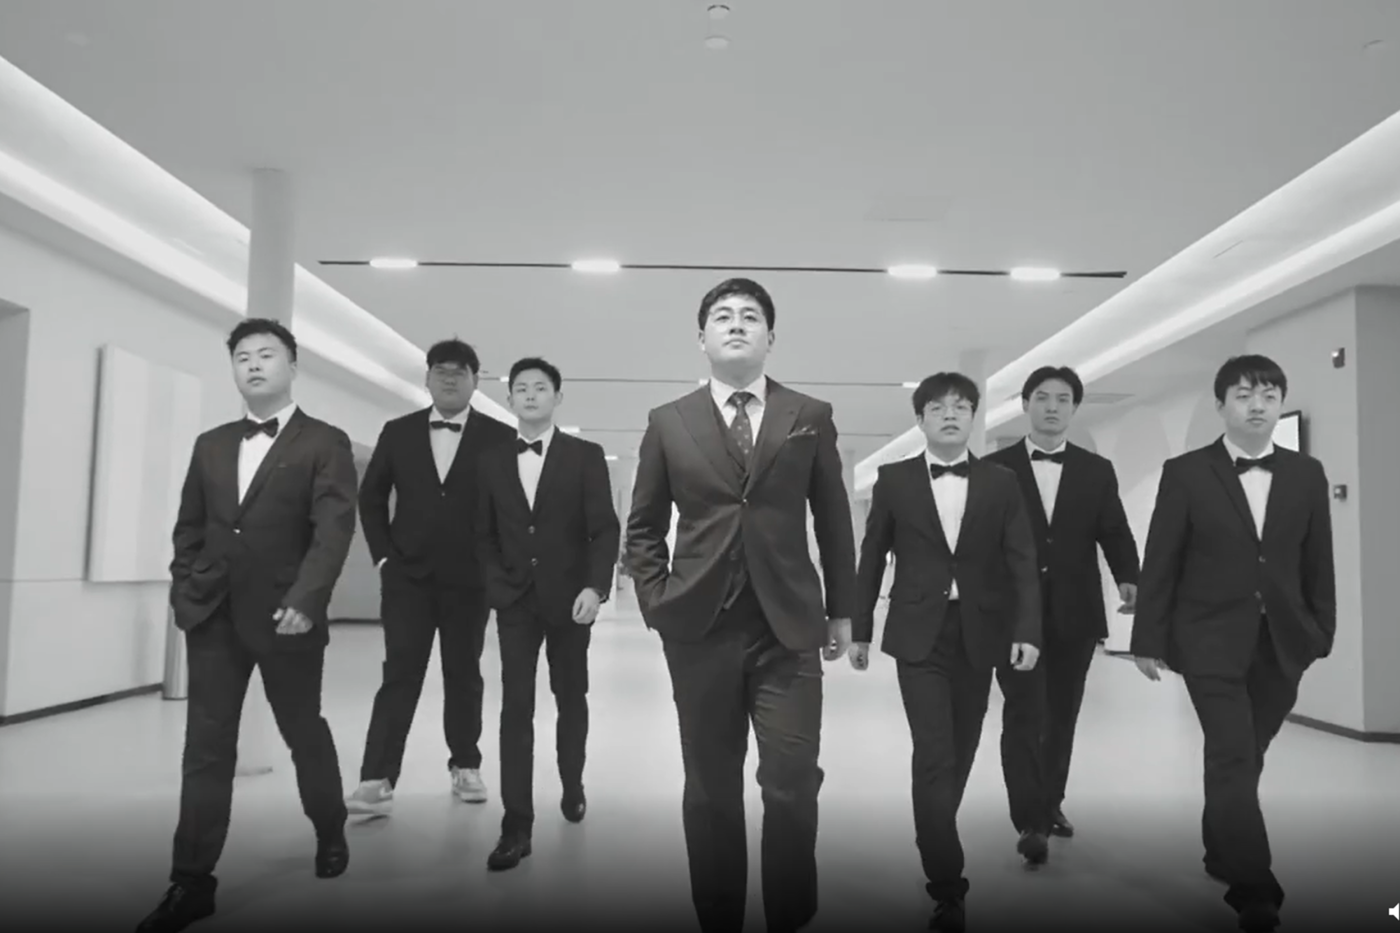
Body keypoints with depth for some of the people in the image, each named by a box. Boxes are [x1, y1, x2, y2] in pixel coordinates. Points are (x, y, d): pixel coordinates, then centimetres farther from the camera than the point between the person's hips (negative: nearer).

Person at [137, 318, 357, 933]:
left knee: (303, 732, 11)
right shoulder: (210, 445, 13)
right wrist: (183, 592, 3)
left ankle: (330, 834, 34)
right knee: (206, 746, 4)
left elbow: (334, 529, -14)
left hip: (286, 616, -4)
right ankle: (192, 882, 11)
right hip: (213, 617, 4)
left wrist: (304, 600, -25)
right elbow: (189, 528, 15)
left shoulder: (325, 444, -4)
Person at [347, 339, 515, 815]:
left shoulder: (500, 438, -3)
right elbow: (371, 498, 10)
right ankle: (376, 781, -4)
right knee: (399, 675, -3)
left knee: (464, 674, 10)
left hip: (470, 579, -1)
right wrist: (383, 556, 1)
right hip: (408, 575, 1)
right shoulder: (398, 432, 5)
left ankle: (465, 766, 24)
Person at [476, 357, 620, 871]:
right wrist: (496, 583, -3)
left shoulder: (586, 456, -2)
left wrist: (596, 586, -19)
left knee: (570, 698, 14)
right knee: (516, 707, -5)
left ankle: (572, 785, 37)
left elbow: (605, 528, -7)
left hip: (569, 599, -1)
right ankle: (516, 826, -3)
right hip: (515, 601, 1)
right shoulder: (493, 460, 6)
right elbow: (485, 533, 11)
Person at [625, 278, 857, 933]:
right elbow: (643, 527, 10)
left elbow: (833, 521, 9)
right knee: (710, 790, 9)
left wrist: (841, 609, 7)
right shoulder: (668, 422, 7)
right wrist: (657, 606, 1)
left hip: (789, 628, 0)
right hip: (699, 628, 1)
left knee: (792, 785, -3)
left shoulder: (810, 417, 6)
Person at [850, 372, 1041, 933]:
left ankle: (933, 838, 35)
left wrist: (1027, 629, -12)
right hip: (919, 637, -2)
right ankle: (947, 886, -2)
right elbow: (872, 558, 5)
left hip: (979, 636, 2)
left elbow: (1022, 562, 0)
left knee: (960, 756, 12)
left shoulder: (1001, 483, 4)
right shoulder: (894, 480, 1)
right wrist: (860, 629, 6)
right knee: (933, 757, -9)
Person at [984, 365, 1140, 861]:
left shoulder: (1097, 471, 8)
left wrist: (1128, 578, -19)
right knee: (1023, 714, -8)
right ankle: (1031, 821, -6)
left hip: (1075, 615, 3)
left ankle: (1050, 804, 30)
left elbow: (1115, 533, 0)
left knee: (1062, 717, 13)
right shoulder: (994, 468, 2)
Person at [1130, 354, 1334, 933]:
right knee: (1233, 760, -9)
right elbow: (1160, 563, -4)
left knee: (1242, 759, 15)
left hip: (1282, 643, 4)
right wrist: (1149, 639, -5)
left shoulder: (1306, 474, 6)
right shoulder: (1185, 473, -4)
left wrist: (1320, 635, 7)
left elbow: (1317, 562, 9)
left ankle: (1220, 851, 36)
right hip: (1212, 641, -3)